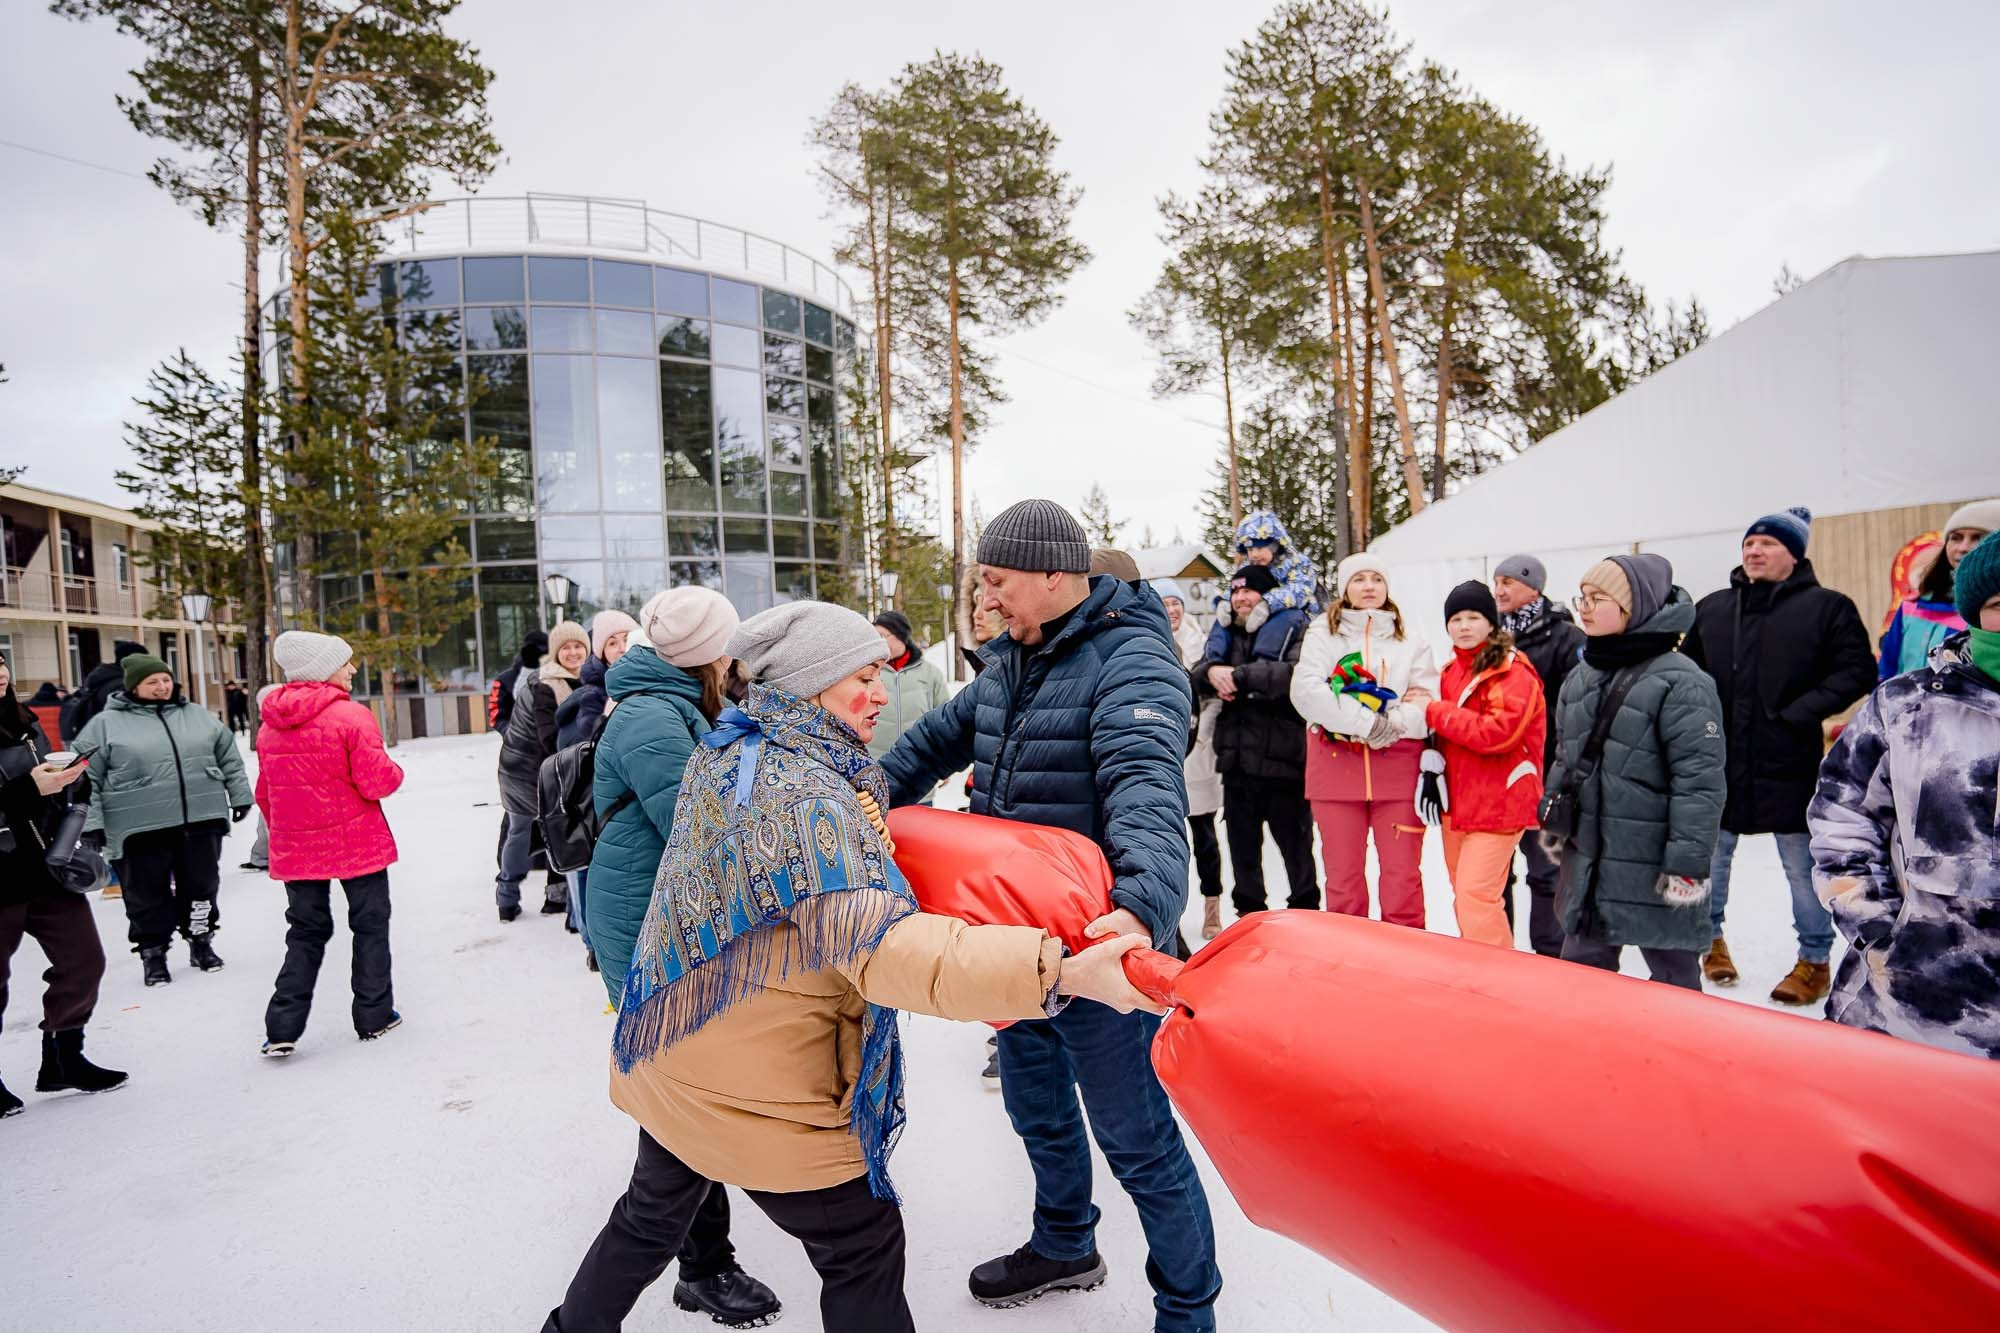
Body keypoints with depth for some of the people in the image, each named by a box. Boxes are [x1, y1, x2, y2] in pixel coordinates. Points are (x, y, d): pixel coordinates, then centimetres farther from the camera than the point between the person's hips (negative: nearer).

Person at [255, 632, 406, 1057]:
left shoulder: (270, 725, 5)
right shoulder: (351, 716, -16)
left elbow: (265, 792, 12)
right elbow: (377, 782, -18)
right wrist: (395, 771, 4)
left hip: (296, 849, 5)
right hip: (357, 842, -5)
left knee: (305, 933, 15)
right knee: (370, 926, 10)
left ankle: (282, 1027, 9)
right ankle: (374, 1017, 18)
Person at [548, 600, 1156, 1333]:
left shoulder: (724, 752, 0)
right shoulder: (807, 794, -28)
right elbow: (881, 949, -39)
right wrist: (1059, 973, -47)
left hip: (670, 1054, 8)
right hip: (757, 1091, -8)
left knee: (652, 1217, 30)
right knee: (864, 1246, 10)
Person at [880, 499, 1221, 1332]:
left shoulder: (1131, 660, -21)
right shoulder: (1014, 660, 6)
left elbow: (1146, 790, -37)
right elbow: (940, 738, 18)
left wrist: (1144, 908, -52)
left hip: (1101, 949, -9)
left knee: (1136, 1139, 6)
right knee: (1035, 1105, 26)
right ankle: (1063, 1246, 51)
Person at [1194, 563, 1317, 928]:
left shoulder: (1295, 628, -4)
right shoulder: (1224, 633, 16)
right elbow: (1195, 677, 7)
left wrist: (1239, 676, -23)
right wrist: (1210, 672, -17)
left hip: (1283, 759, -5)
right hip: (1236, 759, 6)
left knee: (1294, 842, 6)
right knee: (1242, 843, 15)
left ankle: (1306, 909, 22)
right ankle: (1248, 910, 29)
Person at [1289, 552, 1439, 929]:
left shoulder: (1411, 640, 14)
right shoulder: (1323, 633, 9)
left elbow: (1429, 703, 1)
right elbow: (1305, 690, -9)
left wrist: (1392, 722, -18)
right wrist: (1367, 721, -17)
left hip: (1397, 767, 1)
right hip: (1336, 765, -1)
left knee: (1403, 876, 0)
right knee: (1343, 876, 6)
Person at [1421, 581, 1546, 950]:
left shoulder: (1514, 671, -12)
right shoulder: (1451, 671, 12)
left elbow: (1497, 732, -24)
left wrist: (1435, 712, -16)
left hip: (1497, 804, -8)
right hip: (1457, 802, 8)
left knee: (1475, 897, -12)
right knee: (1464, 896, 15)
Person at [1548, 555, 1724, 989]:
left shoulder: (1679, 682, -16)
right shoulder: (1581, 676, 8)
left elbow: (1699, 781, -19)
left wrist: (1688, 862, -20)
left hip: (1655, 868, -7)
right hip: (1588, 860, 7)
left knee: (1673, 972, 10)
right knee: (1580, 968, 18)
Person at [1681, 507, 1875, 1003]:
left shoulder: (1828, 606, -3)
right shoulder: (1711, 608, 7)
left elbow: (1856, 671, -7)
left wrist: (1799, 713, -16)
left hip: (1789, 765, -4)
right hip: (1718, 760, 4)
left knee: (1802, 865, 8)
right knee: (1709, 856, 15)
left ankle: (1815, 961, 24)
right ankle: (1711, 939, 34)